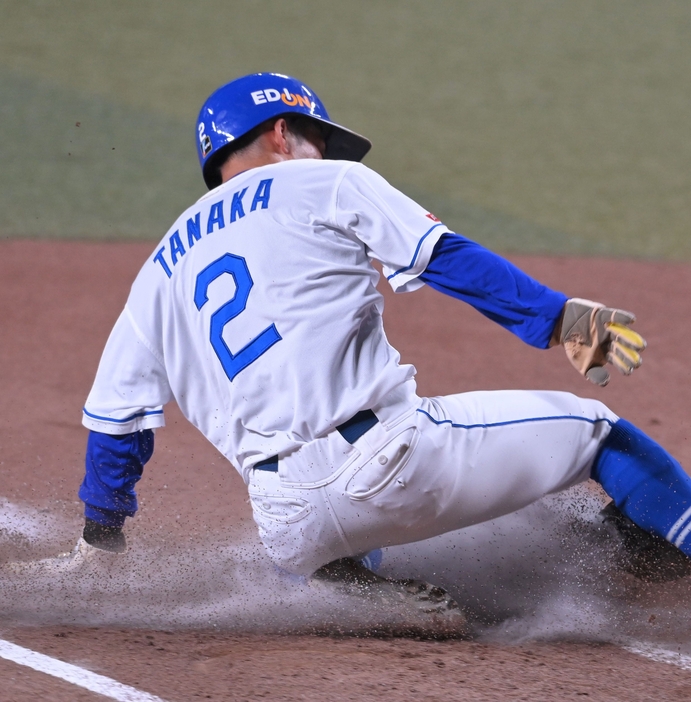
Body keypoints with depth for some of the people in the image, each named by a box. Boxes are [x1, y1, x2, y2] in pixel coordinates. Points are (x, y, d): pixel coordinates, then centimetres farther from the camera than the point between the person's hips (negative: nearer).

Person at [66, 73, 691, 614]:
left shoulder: (160, 271, 23)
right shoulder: (326, 185, 10)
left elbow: (113, 418, 23)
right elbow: (447, 257, -4)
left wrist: (101, 535, 36)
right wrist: (559, 319, -9)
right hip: (391, 460, -4)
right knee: (592, 428, 13)